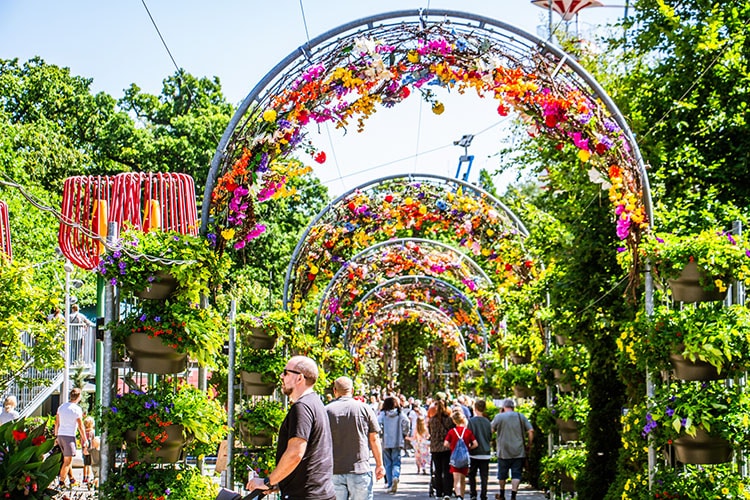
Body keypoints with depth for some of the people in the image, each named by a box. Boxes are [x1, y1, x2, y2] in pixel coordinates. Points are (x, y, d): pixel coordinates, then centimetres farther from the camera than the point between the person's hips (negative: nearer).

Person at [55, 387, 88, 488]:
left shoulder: (61, 407, 10)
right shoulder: (77, 409, -9)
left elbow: (56, 423, 14)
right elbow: (81, 427, -7)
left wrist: (56, 436, 22)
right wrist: (85, 440, 2)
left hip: (60, 435, 7)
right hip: (69, 436, -7)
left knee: (67, 459, 17)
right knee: (67, 461, -2)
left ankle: (72, 479, 25)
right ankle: (61, 482, -5)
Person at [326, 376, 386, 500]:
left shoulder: (326, 411, 1)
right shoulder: (365, 409, 1)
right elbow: (374, 439, 3)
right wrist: (379, 465, 11)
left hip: (333, 471, 1)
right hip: (360, 469, 0)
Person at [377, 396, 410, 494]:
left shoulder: (383, 414, -1)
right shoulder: (400, 414, 1)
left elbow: (378, 423, -15)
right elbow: (406, 422, -12)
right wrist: (404, 434, 2)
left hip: (386, 442, 0)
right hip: (398, 442, 0)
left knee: (388, 464, 10)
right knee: (396, 462, 3)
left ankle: (390, 484, 8)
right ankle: (396, 477, -26)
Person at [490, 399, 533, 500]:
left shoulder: (499, 417, -4)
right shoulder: (521, 417, 3)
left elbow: (491, 430, 4)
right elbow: (531, 431, -2)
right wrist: (529, 445, 9)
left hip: (504, 452, -1)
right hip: (519, 452, 1)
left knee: (502, 474, 15)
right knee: (516, 475, 0)